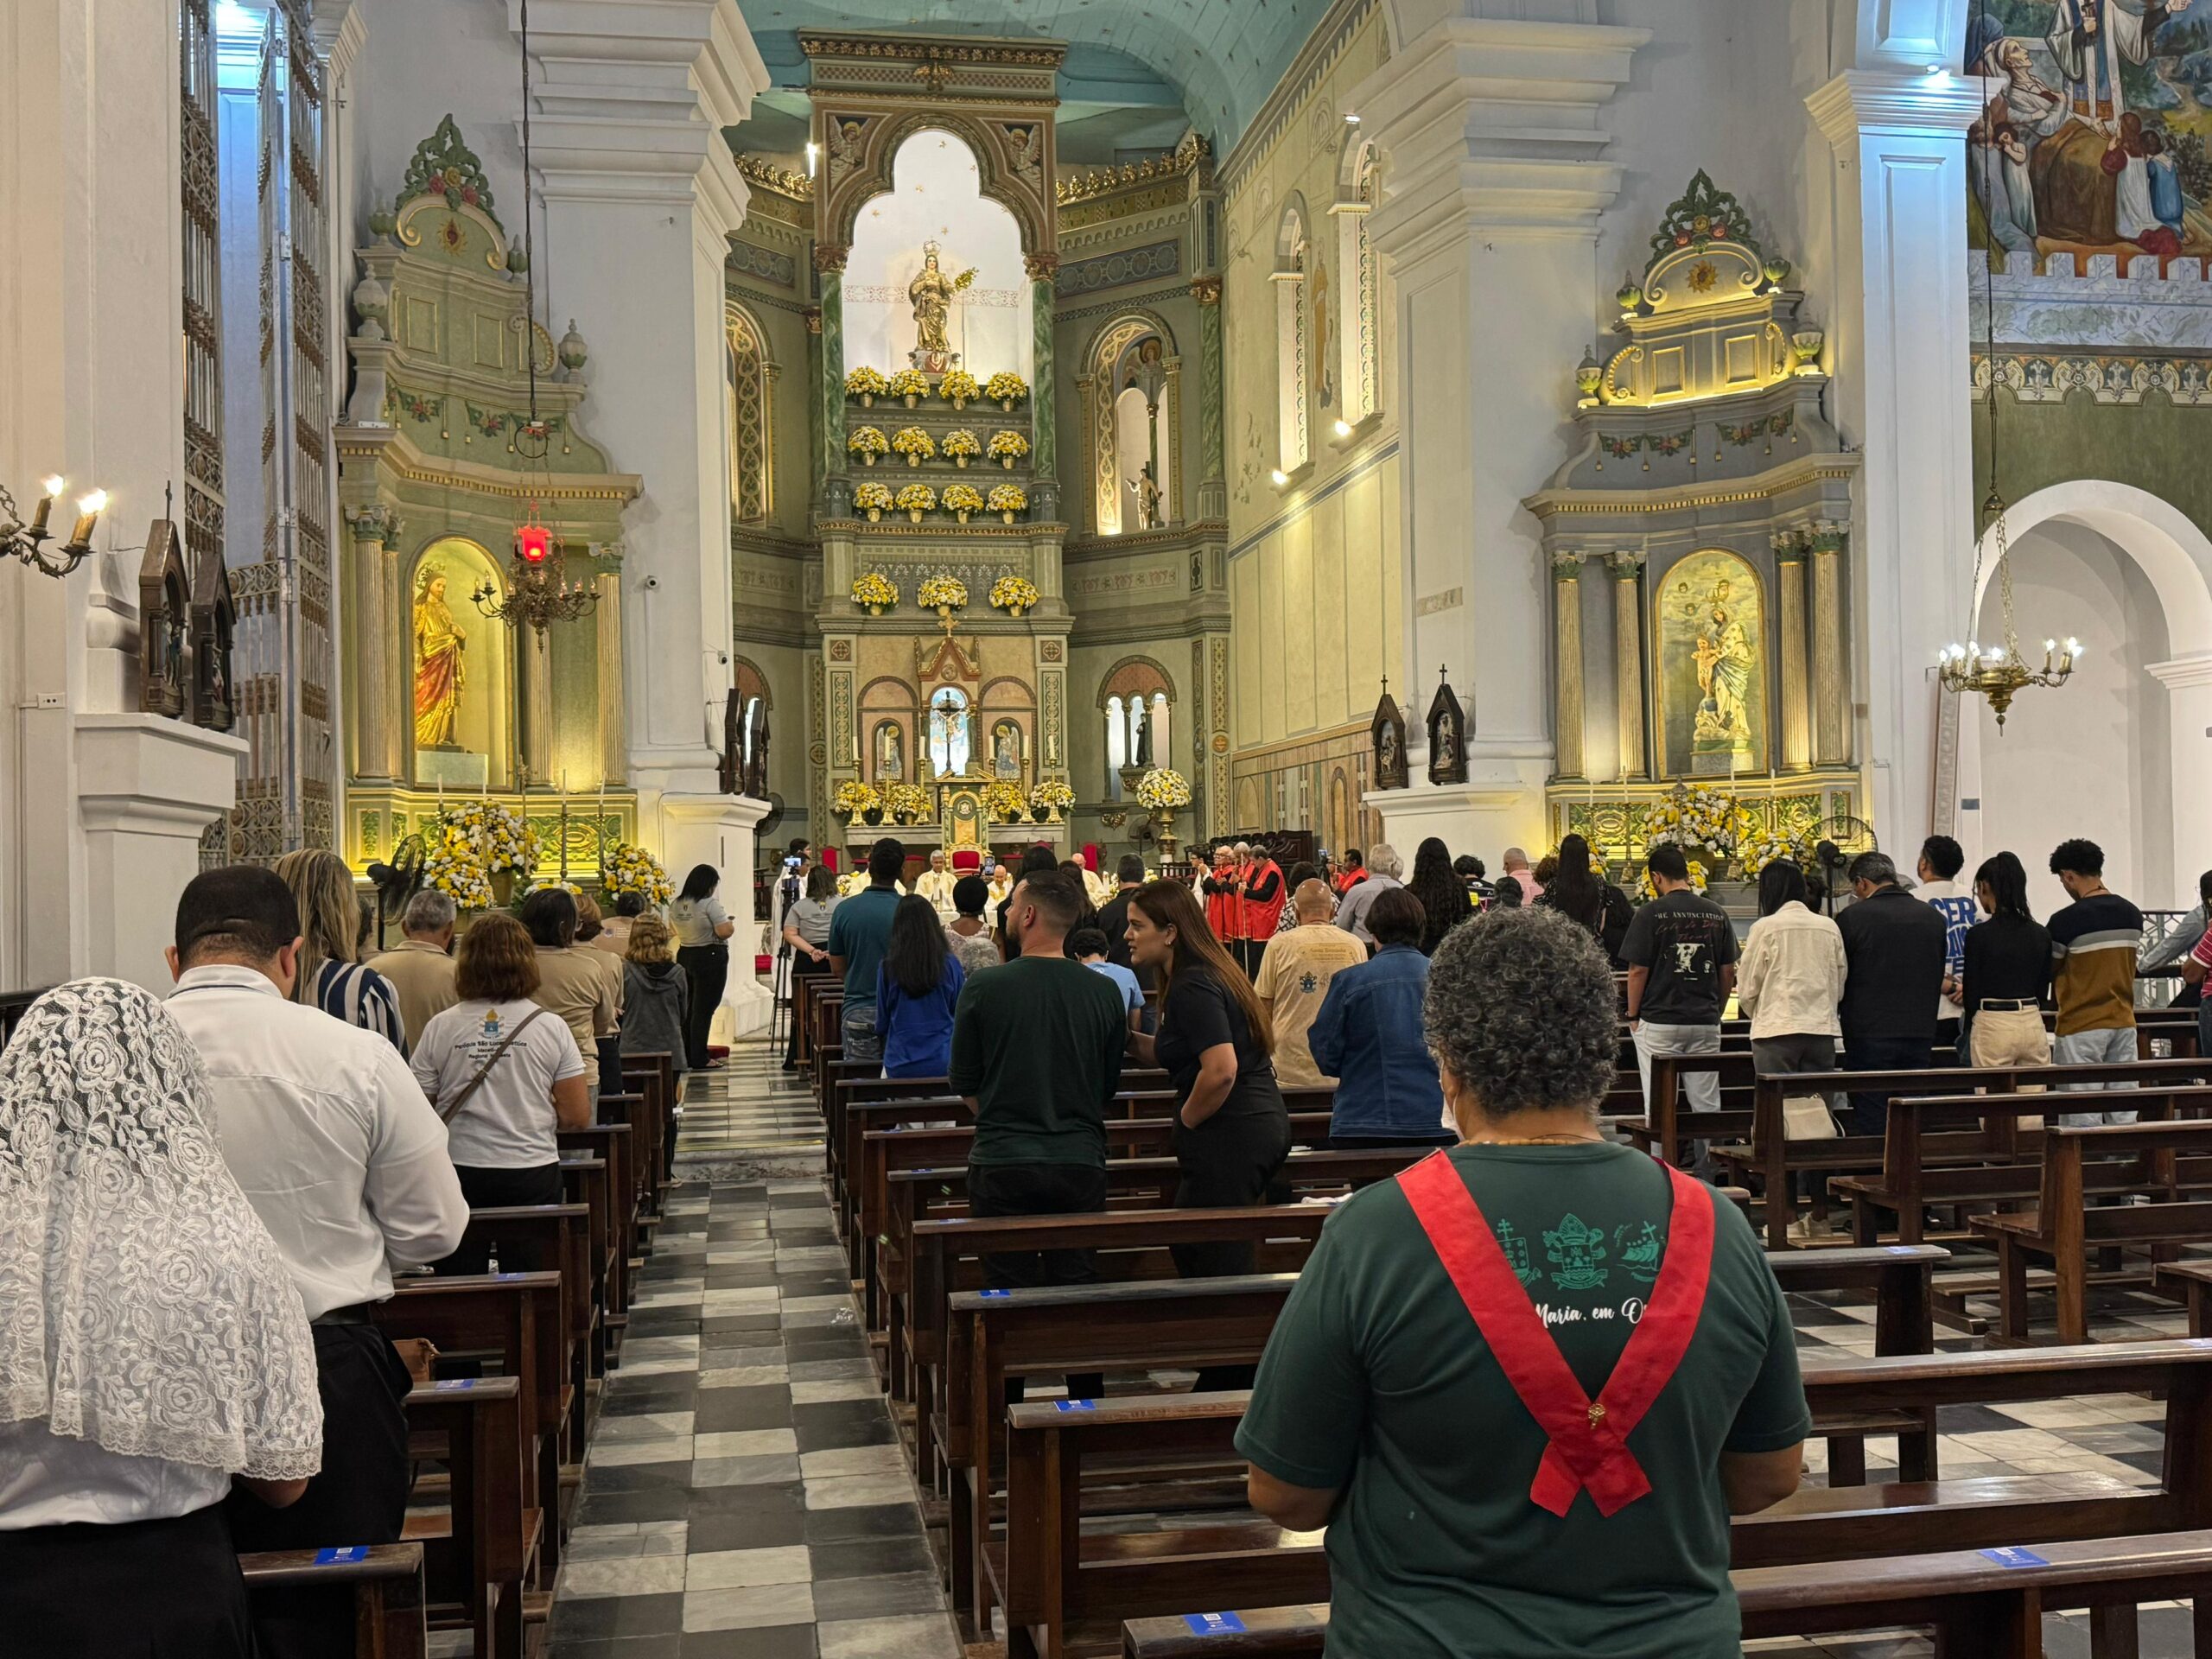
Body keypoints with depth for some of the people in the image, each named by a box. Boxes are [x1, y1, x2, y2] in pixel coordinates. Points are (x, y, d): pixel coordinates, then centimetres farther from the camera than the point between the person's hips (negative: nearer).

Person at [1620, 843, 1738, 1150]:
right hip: (1706, 1022, 4)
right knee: (1707, 1107, 9)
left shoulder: (1651, 914, -10)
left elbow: (1638, 971, -8)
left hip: (1659, 1023, -4)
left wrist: (1633, 1016, 4)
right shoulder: (1717, 914, 3)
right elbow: (1728, 972, 8)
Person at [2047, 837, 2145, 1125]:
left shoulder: (2066, 921, -15)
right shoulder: (2133, 915, 5)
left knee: (2082, 1118, -2)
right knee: (2124, 1115, 8)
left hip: (2081, 1028, -6)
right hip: (2124, 1024, 6)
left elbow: (2046, 974, -3)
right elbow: (2119, 964, 13)